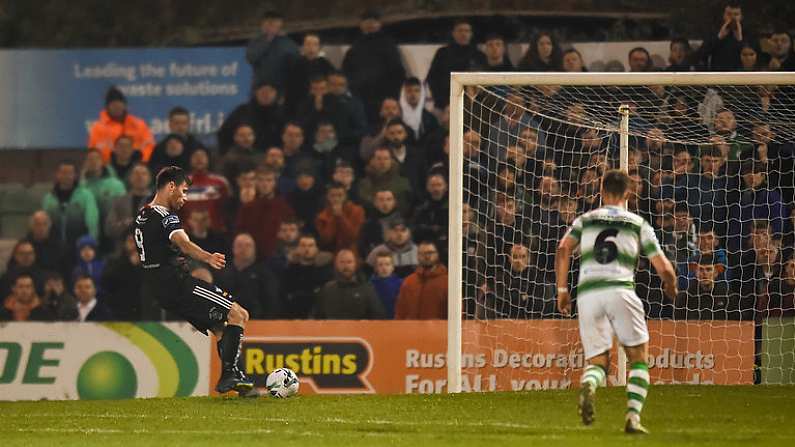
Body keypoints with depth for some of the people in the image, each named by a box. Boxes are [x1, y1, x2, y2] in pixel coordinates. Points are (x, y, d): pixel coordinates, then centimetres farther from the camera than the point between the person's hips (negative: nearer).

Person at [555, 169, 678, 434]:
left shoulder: (585, 220, 19)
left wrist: (562, 289, 5)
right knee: (638, 359, 13)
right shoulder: (638, 224, 16)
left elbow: (563, 249, 0)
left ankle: (588, 384, -28)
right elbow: (664, 268, 12)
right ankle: (633, 418, -5)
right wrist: (671, 287, 33)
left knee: (597, 362, 9)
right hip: (620, 290, -2)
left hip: (587, 294, 2)